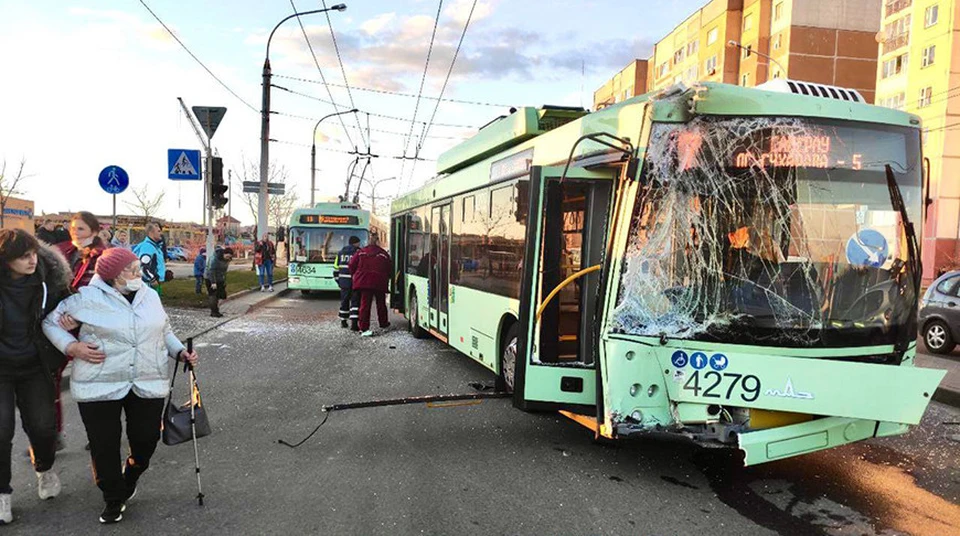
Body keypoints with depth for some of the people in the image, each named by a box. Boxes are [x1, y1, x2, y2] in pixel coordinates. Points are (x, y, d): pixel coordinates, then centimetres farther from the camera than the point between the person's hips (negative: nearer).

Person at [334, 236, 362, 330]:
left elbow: (336, 268, 14)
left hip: (343, 281, 5)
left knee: (344, 301, 17)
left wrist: (338, 280, 22)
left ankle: (343, 322, 26)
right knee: (355, 301, -2)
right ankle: (354, 323, -11)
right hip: (355, 282, -5)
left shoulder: (341, 252, 12)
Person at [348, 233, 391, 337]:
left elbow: (352, 265, 3)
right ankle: (383, 324, 31)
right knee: (381, 304, 17)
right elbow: (389, 271, 3)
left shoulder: (361, 252, 3)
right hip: (379, 283, 0)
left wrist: (355, 276, 19)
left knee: (365, 304, -1)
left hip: (364, 282, 0)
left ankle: (364, 328, -8)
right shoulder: (384, 254, 0)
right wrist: (386, 281, 18)